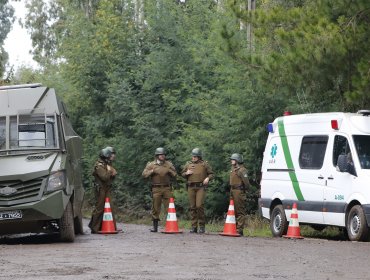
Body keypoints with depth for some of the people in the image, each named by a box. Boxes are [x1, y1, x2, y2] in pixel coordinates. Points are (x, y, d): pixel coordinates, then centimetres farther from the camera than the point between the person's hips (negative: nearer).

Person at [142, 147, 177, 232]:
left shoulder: (169, 164, 11)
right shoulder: (151, 165, 7)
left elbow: (175, 175, 12)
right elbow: (144, 174, -1)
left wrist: (170, 171, -6)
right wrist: (152, 171, -13)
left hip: (167, 188, 1)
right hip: (156, 189, -1)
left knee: (169, 207, -4)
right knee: (155, 208, 2)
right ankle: (155, 227, 9)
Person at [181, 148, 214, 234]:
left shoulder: (204, 164, 7)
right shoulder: (188, 164, 15)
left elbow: (211, 174, 11)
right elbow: (182, 174, 22)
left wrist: (208, 178, -9)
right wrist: (186, 173, 0)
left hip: (201, 187, -3)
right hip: (191, 187, 3)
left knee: (199, 206, -14)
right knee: (192, 207, 2)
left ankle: (202, 226, -2)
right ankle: (194, 227, 7)